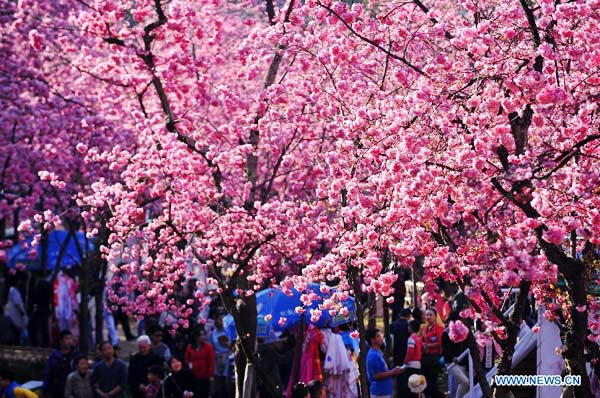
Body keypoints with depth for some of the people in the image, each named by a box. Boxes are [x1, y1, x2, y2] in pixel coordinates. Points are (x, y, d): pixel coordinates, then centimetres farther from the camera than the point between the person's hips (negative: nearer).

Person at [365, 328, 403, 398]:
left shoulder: (378, 353, 15)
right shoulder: (373, 355, -17)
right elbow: (377, 375, -22)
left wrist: (394, 371, 7)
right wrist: (393, 372, -14)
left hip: (385, 392, 10)